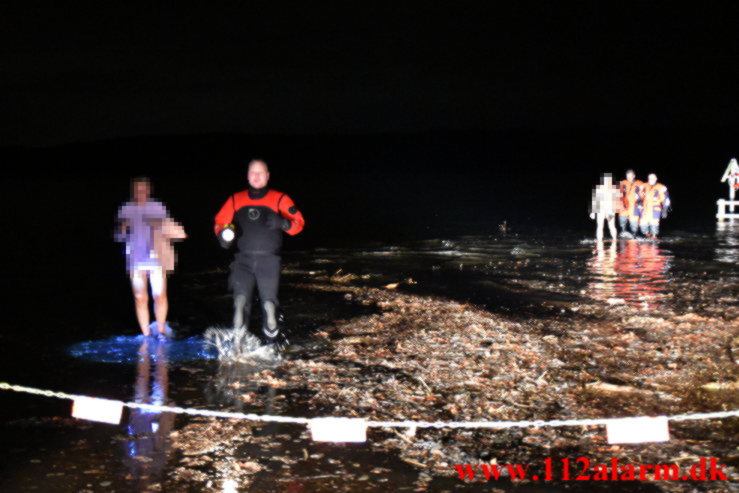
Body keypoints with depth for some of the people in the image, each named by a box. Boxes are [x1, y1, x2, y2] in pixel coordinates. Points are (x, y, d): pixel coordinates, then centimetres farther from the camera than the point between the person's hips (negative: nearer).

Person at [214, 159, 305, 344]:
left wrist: (282, 223, -21)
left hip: (269, 261, -1)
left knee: (269, 301, -1)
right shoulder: (236, 199, 12)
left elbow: (298, 222, -1)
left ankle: (272, 338, 15)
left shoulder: (279, 199, 4)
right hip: (244, 260, 1)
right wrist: (223, 235, -6)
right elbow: (220, 221, 16)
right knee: (240, 299, -9)